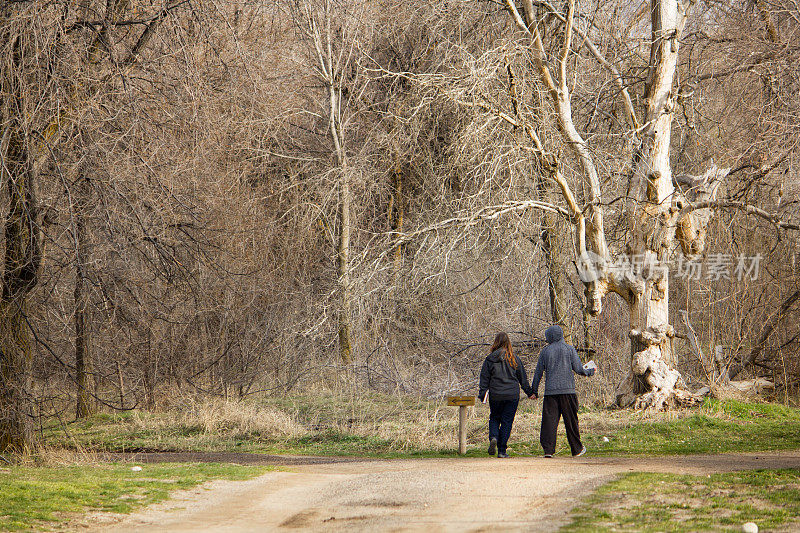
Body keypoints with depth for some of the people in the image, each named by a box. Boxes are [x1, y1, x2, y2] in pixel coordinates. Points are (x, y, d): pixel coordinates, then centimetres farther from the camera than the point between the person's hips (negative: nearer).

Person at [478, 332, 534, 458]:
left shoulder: (490, 359, -1)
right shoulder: (514, 359, 0)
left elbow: (484, 378, 0)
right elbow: (523, 378, 7)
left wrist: (482, 395, 4)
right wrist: (529, 392, 16)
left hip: (495, 396, 0)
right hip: (512, 395, 0)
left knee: (494, 418, 17)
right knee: (507, 421, 5)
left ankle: (493, 437, -11)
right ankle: (502, 450, 2)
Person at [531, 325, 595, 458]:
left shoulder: (546, 351, 7)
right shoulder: (569, 349, 3)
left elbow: (538, 372, 8)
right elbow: (578, 369, -1)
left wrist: (534, 391, 16)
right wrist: (591, 372, 18)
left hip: (550, 391, 1)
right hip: (567, 389, -1)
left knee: (549, 420, -2)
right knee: (571, 421, 7)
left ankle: (548, 449, -13)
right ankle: (577, 449, 15)